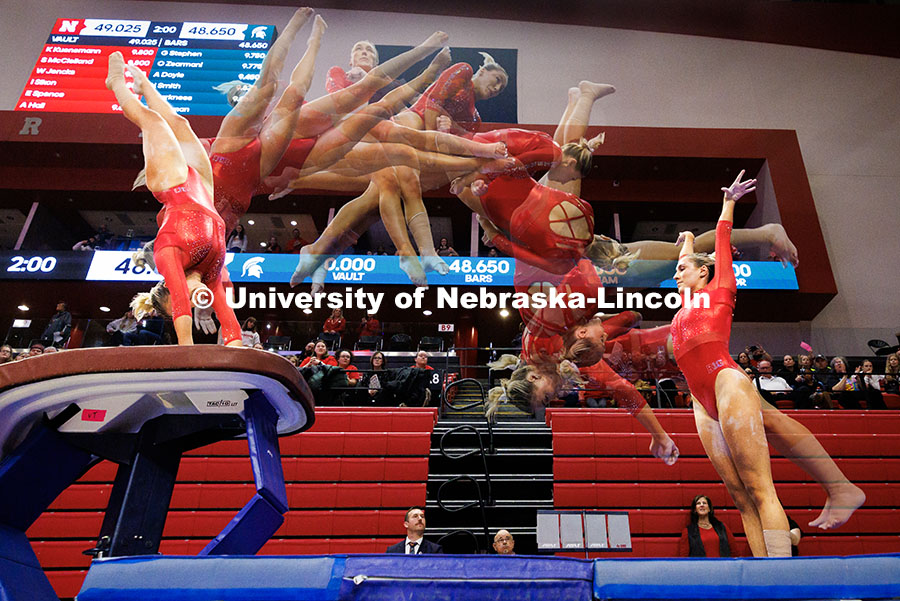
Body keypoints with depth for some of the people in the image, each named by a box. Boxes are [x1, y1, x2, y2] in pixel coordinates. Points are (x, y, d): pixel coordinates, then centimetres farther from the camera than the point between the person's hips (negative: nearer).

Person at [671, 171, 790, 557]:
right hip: (703, 403, 7)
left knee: (759, 489, -11)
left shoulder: (719, 291, 12)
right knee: (740, 496, 1)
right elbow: (687, 259, 43)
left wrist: (728, 203, 27)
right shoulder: (687, 303, 27)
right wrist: (687, 240, 59)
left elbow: (723, 242, 17)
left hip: (729, 387, -7)